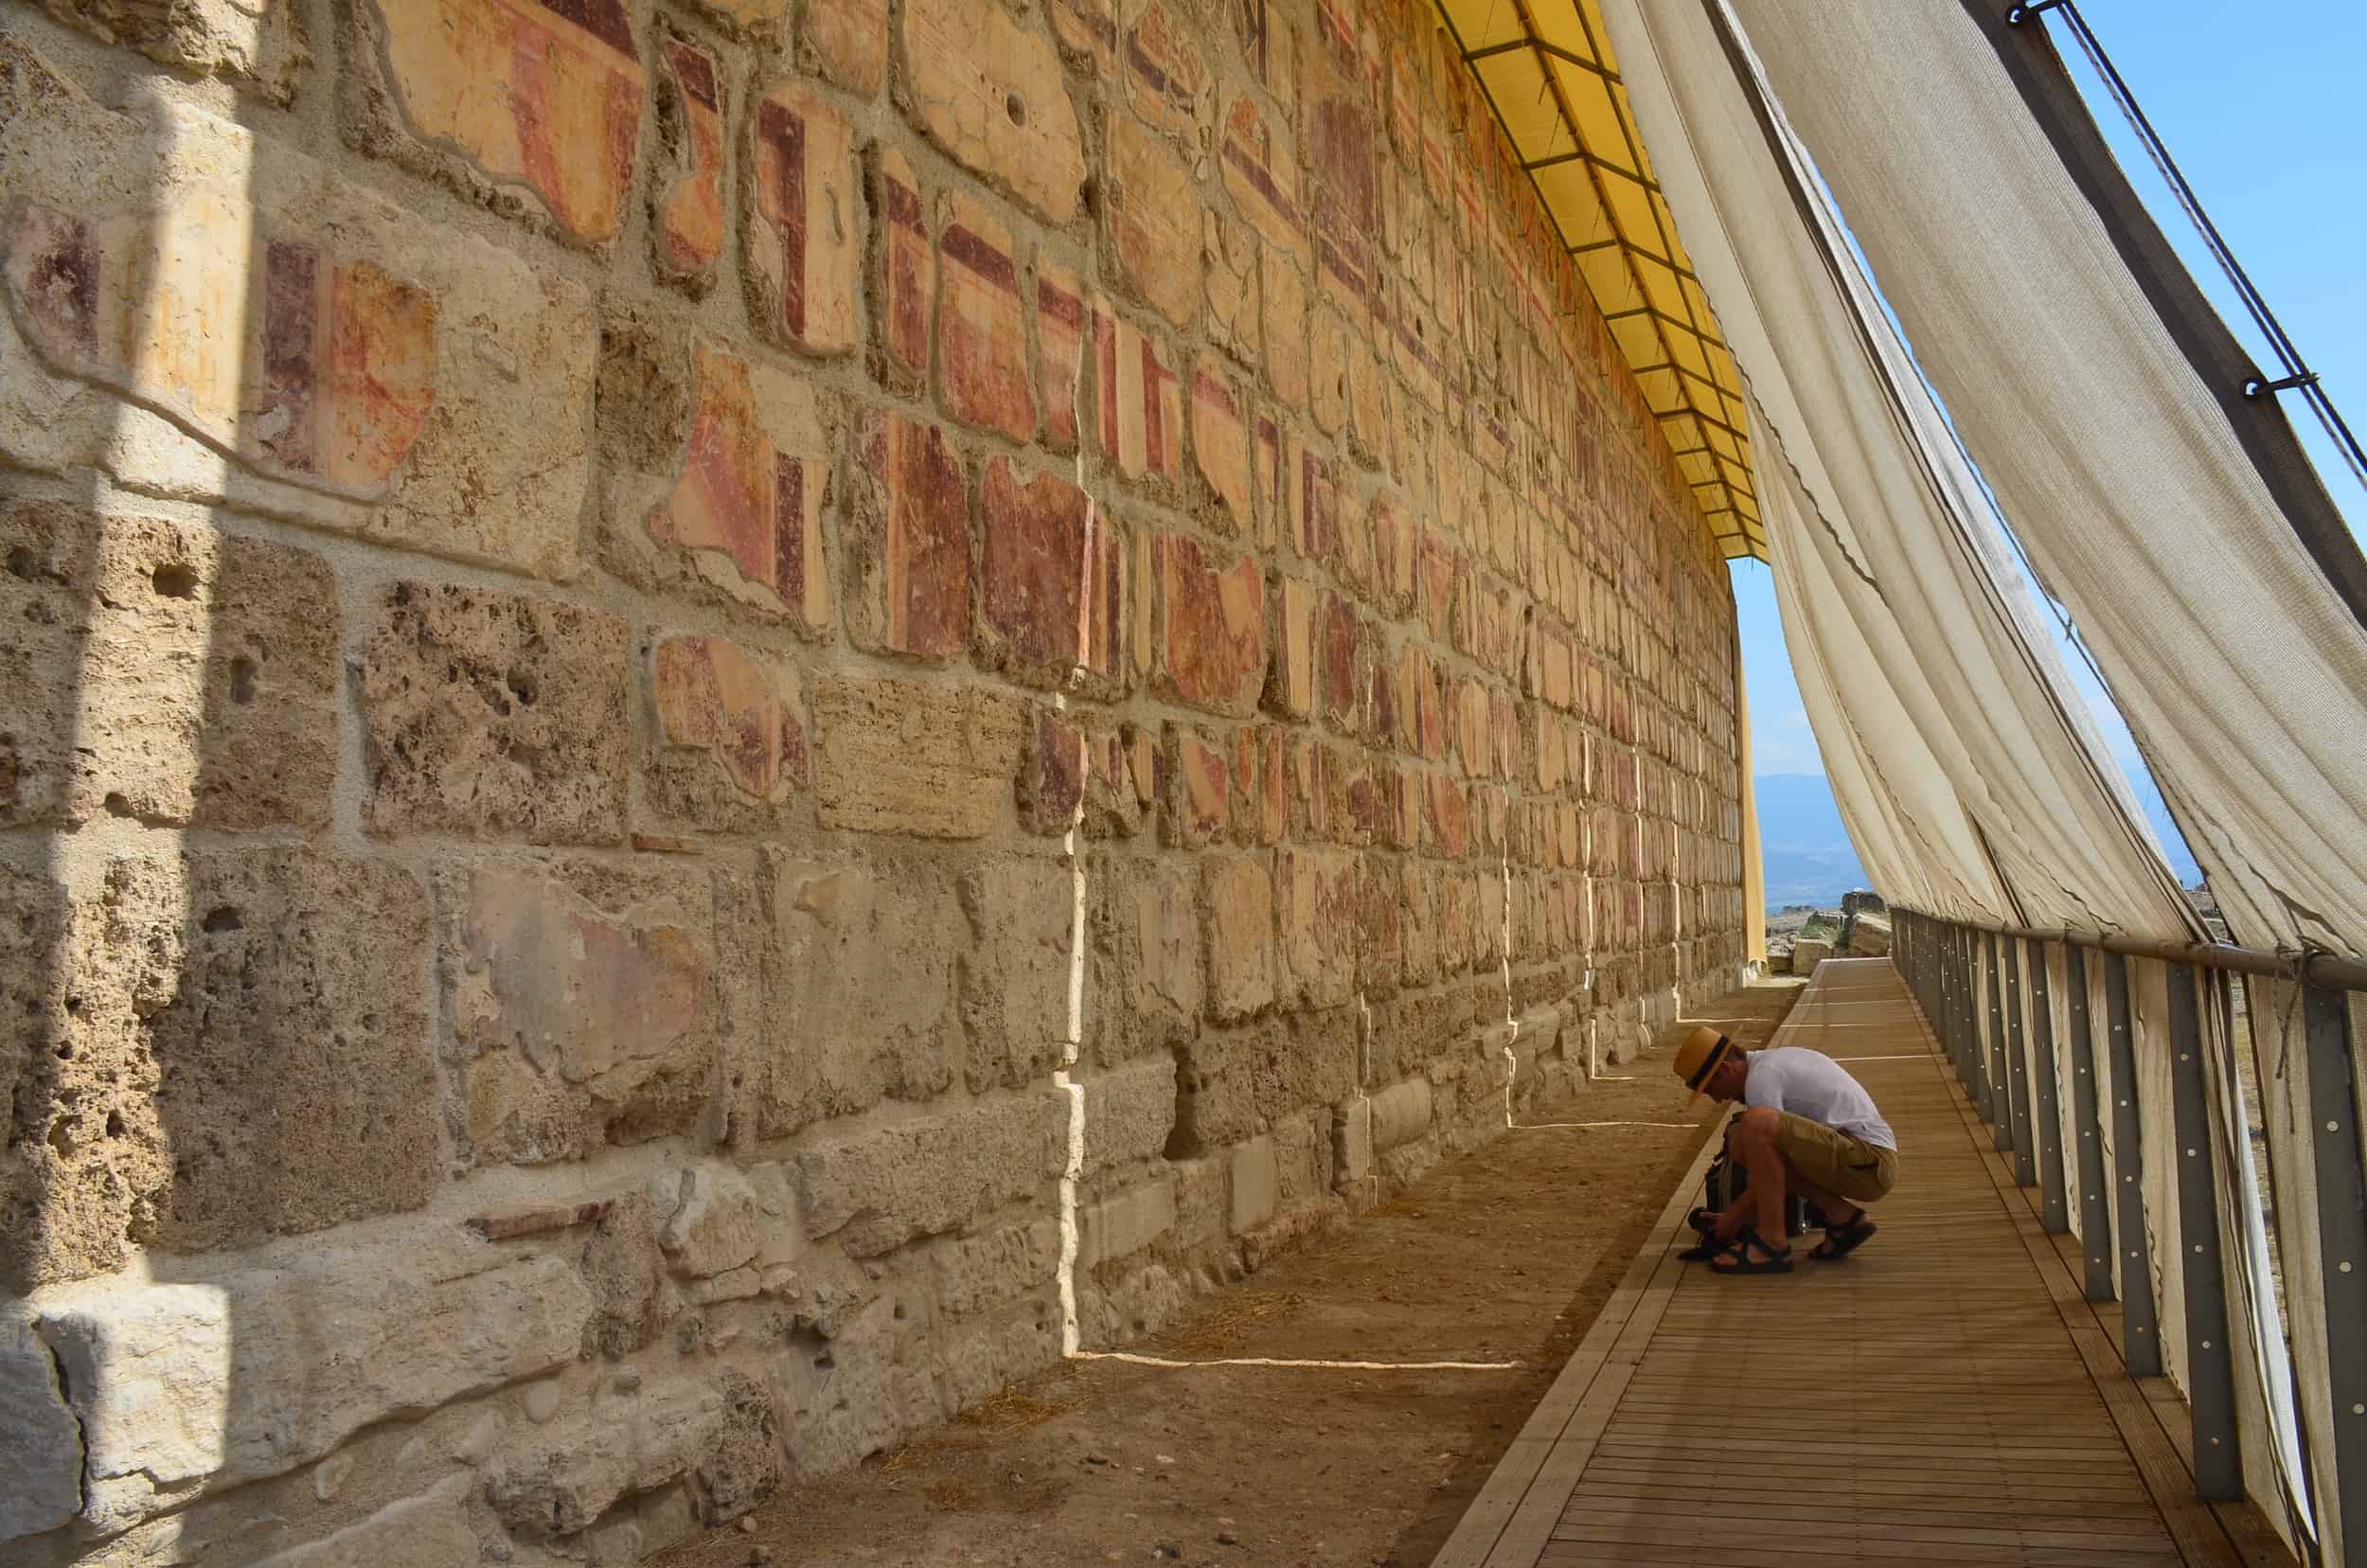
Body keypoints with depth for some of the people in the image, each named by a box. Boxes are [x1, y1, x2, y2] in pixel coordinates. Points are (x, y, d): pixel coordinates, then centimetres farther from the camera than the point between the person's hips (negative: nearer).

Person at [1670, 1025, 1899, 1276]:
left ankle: (1771, 1244, -15)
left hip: (1869, 1163, -10)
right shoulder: (1777, 1058, 18)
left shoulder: (1761, 1078, -13)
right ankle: (1842, 1216, 9)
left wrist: (1732, 1220, 1)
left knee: (1757, 1125, -27)